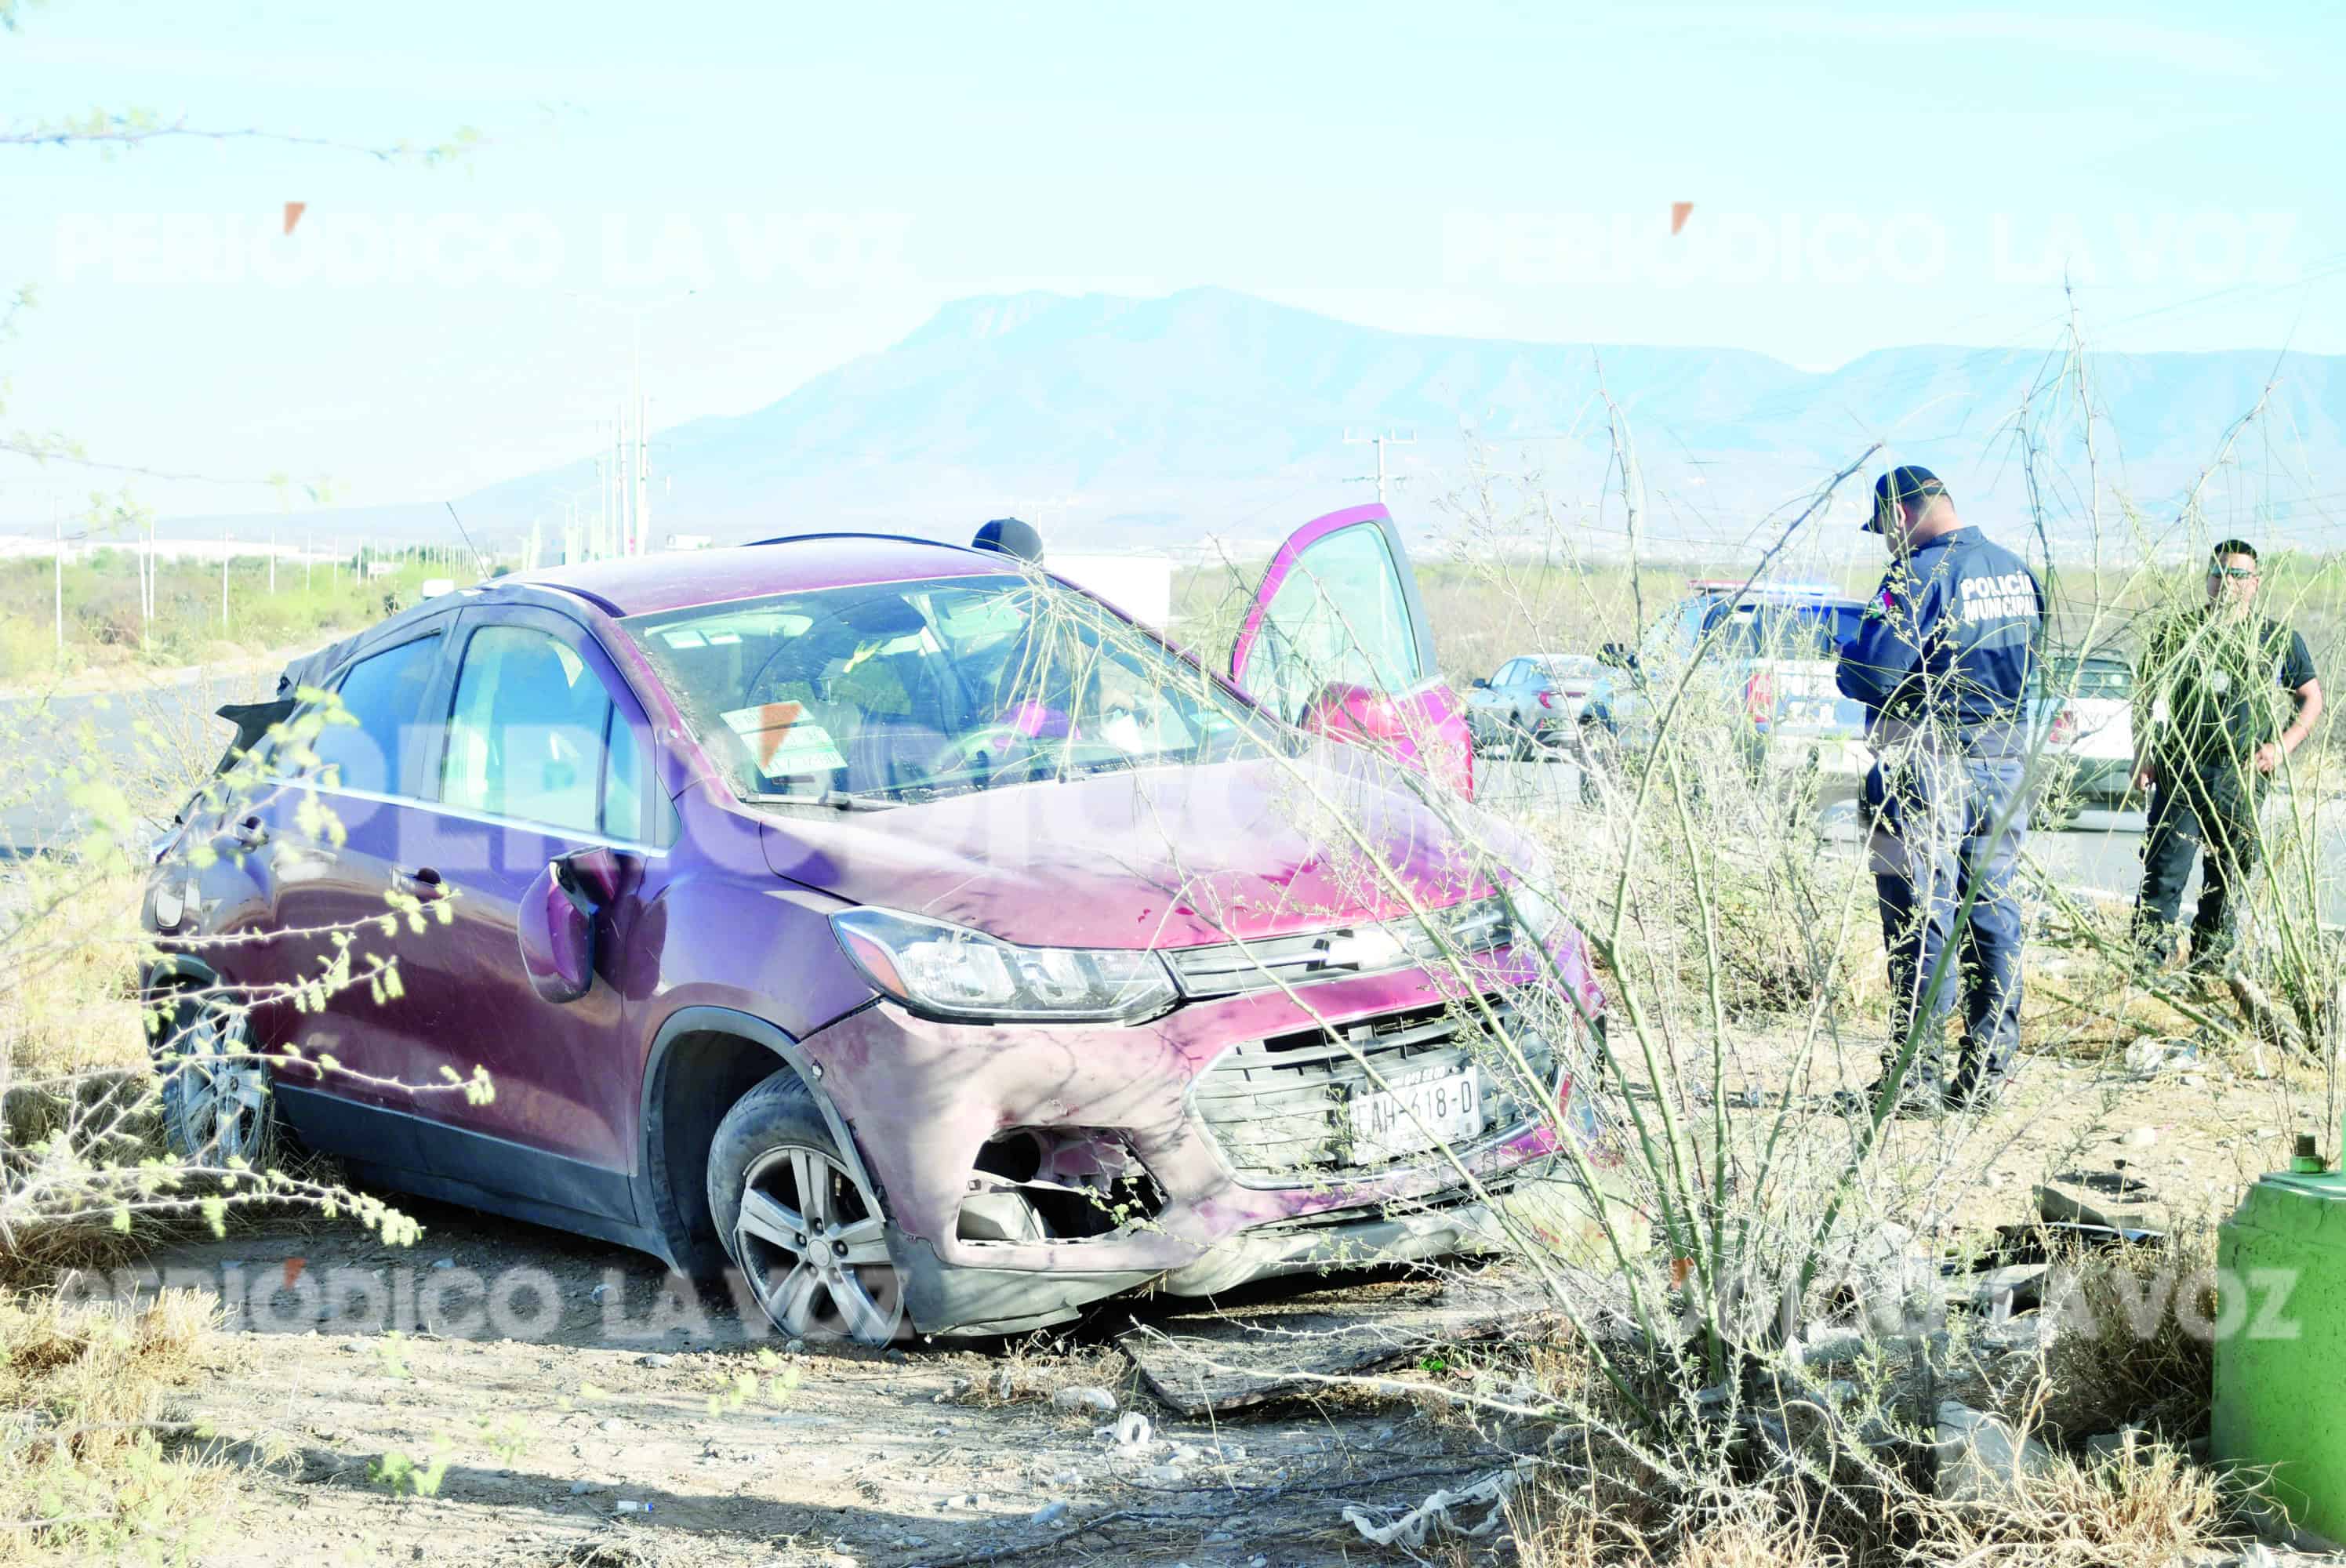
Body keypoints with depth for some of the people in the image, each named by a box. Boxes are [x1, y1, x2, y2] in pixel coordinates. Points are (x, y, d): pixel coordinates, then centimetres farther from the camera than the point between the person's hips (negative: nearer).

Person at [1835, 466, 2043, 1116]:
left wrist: (1847, 667, 1)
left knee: (1920, 918, -3)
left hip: (1929, 767, -7)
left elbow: (1869, 670, -20)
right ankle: (1986, 1069, 15)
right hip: (2005, 762, 7)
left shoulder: (1922, 574, -15)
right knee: (1990, 912, 12)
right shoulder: (2016, 571, 11)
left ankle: (1914, 1075, -2)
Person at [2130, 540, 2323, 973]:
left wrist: (2282, 747, 0)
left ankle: (2210, 964, 17)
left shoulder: (2279, 640, 8)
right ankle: (2148, 960, -6)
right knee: (2165, 870, -9)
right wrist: (2142, 752, -1)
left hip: (2243, 777, 1)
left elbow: (2312, 699, 15)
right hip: (2180, 771, -1)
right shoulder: (2178, 633, 6)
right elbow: (2145, 694, 9)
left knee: (2229, 879, 6)